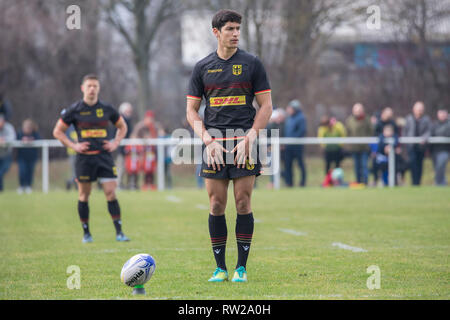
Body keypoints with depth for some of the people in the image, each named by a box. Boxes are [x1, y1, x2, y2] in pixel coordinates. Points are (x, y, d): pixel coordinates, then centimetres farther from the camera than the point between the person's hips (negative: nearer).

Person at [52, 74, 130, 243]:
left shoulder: (106, 109, 5)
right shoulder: (74, 110, -1)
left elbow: (122, 126, 21)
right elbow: (57, 131, 6)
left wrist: (116, 143, 6)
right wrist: (73, 145, -4)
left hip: (104, 156, 1)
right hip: (84, 157, -1)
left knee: (110, 192, -7)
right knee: (84, 195, 3)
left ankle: (119, 232, -5)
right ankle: (86, 233, 14)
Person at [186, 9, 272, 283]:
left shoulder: (252, 63, 4)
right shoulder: (202, 67, 9)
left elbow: (266, 106, 3)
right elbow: (192, 110, 10)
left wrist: (249, 139, -8)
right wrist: (207, 140, -5)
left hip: (245, 144, -1)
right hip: (214, 145, 2)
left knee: (243, 204, -3)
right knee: (217, 206, 0)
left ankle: (241, 267, 4)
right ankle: (220, 268, 8)